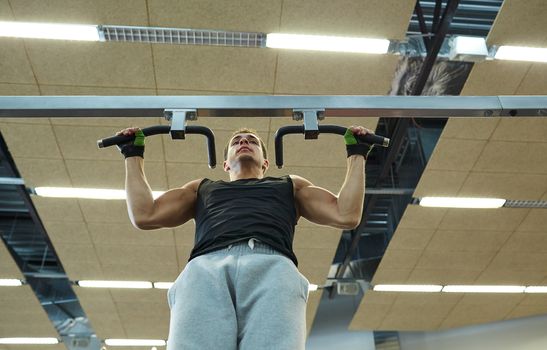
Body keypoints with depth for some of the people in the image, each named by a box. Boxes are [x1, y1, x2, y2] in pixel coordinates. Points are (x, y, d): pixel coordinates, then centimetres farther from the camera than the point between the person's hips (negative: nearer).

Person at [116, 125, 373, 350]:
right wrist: (134, 154, 38)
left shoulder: (290, 185, 40)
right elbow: (144, 216, 29)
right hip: (206, 267, 1)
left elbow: (346, 216, 26)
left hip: (272, 265, 0)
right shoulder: (203, 188, 41)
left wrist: (357, 155, 34)